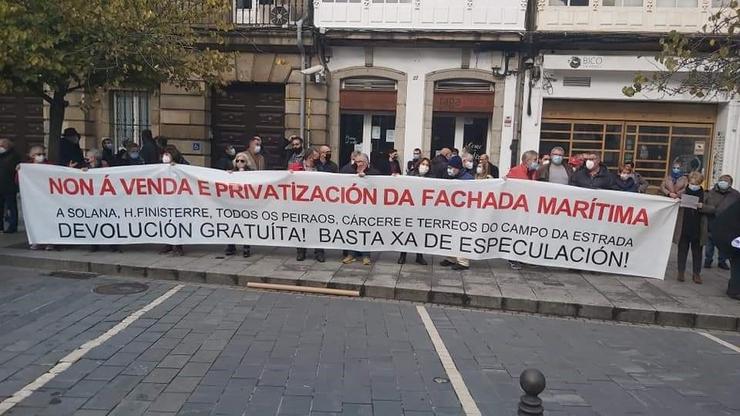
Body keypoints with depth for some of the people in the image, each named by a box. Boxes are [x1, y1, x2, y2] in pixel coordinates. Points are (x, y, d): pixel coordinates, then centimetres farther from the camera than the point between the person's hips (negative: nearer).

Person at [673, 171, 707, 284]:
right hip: (684, 228, 0)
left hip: (697, 229, 0)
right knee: (682, 250, 7)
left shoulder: (704, 194, 1)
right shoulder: (683, 193, 2)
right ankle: (681, 271, 16)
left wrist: (702, 207, -18)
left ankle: (696, 273, 15)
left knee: (697, 251, 7)